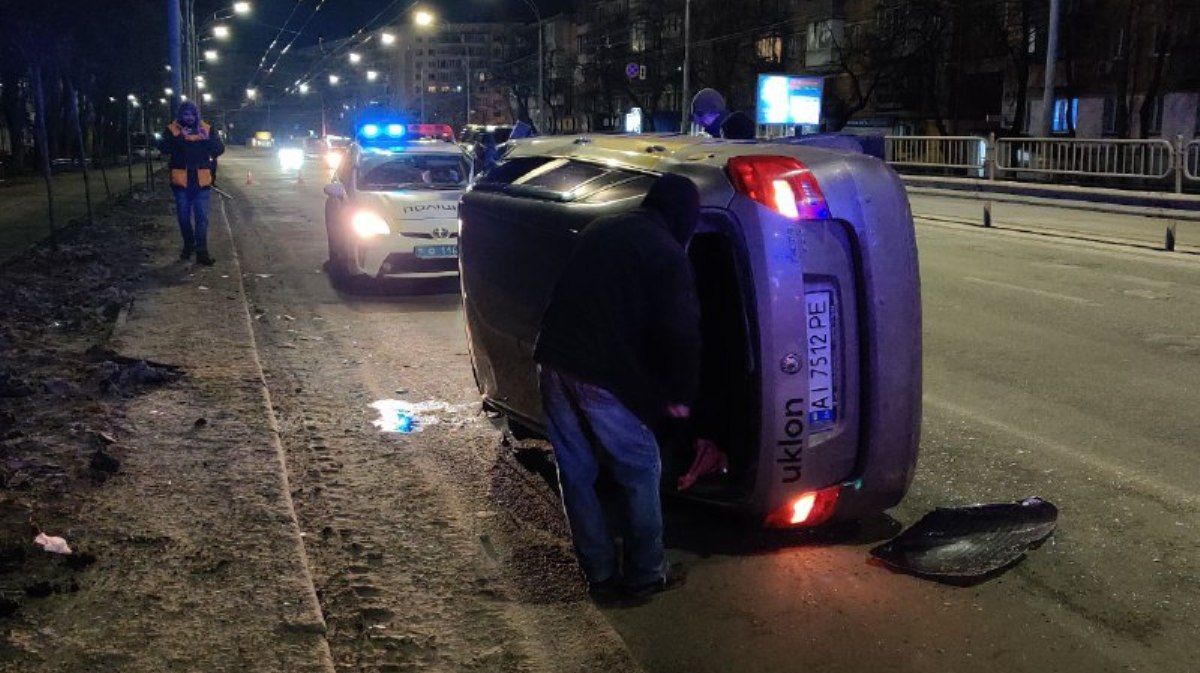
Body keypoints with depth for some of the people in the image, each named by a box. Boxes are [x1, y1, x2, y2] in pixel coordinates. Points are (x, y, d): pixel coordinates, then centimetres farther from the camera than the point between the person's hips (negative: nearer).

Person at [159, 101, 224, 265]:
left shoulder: (207, 129, 3)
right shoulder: (172, 129, 1)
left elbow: (220, 149, -4)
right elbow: (163, 148, -13)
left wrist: (208, 139, -22)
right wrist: (178, 137, -28)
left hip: (201, 181, -1)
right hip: (181, 181, 1)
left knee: (202, 218, -3)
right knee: (184, 217, 11)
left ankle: (202, 251, -1)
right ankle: (188, 245, 27)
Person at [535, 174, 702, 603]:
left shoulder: (601, 230, 16)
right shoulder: (666, 254, -6)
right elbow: (681, 331, -14)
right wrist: (680, 394, -3)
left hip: (555, 363, 7)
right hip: (601, 377, -7)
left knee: (576, 472, 14)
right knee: (640, 472, 10)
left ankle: (601, 576, 23)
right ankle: (644, 575, 18)